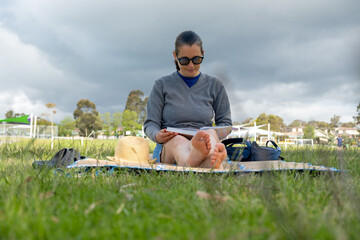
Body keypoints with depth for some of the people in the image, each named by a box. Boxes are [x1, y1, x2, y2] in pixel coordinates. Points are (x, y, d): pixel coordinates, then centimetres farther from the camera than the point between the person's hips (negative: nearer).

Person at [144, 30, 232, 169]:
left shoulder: (214, 85, 15)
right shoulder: (162, 85, 11)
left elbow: (225, 122, 17)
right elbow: (150, 123, 8)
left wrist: (214, 135, -7)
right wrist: (157, 136, -17)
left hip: (205, 144, 1)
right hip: (168, 148, 0)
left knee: (210, 135, -36)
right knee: (178, 140, -38)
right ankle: (192, 162, -75)